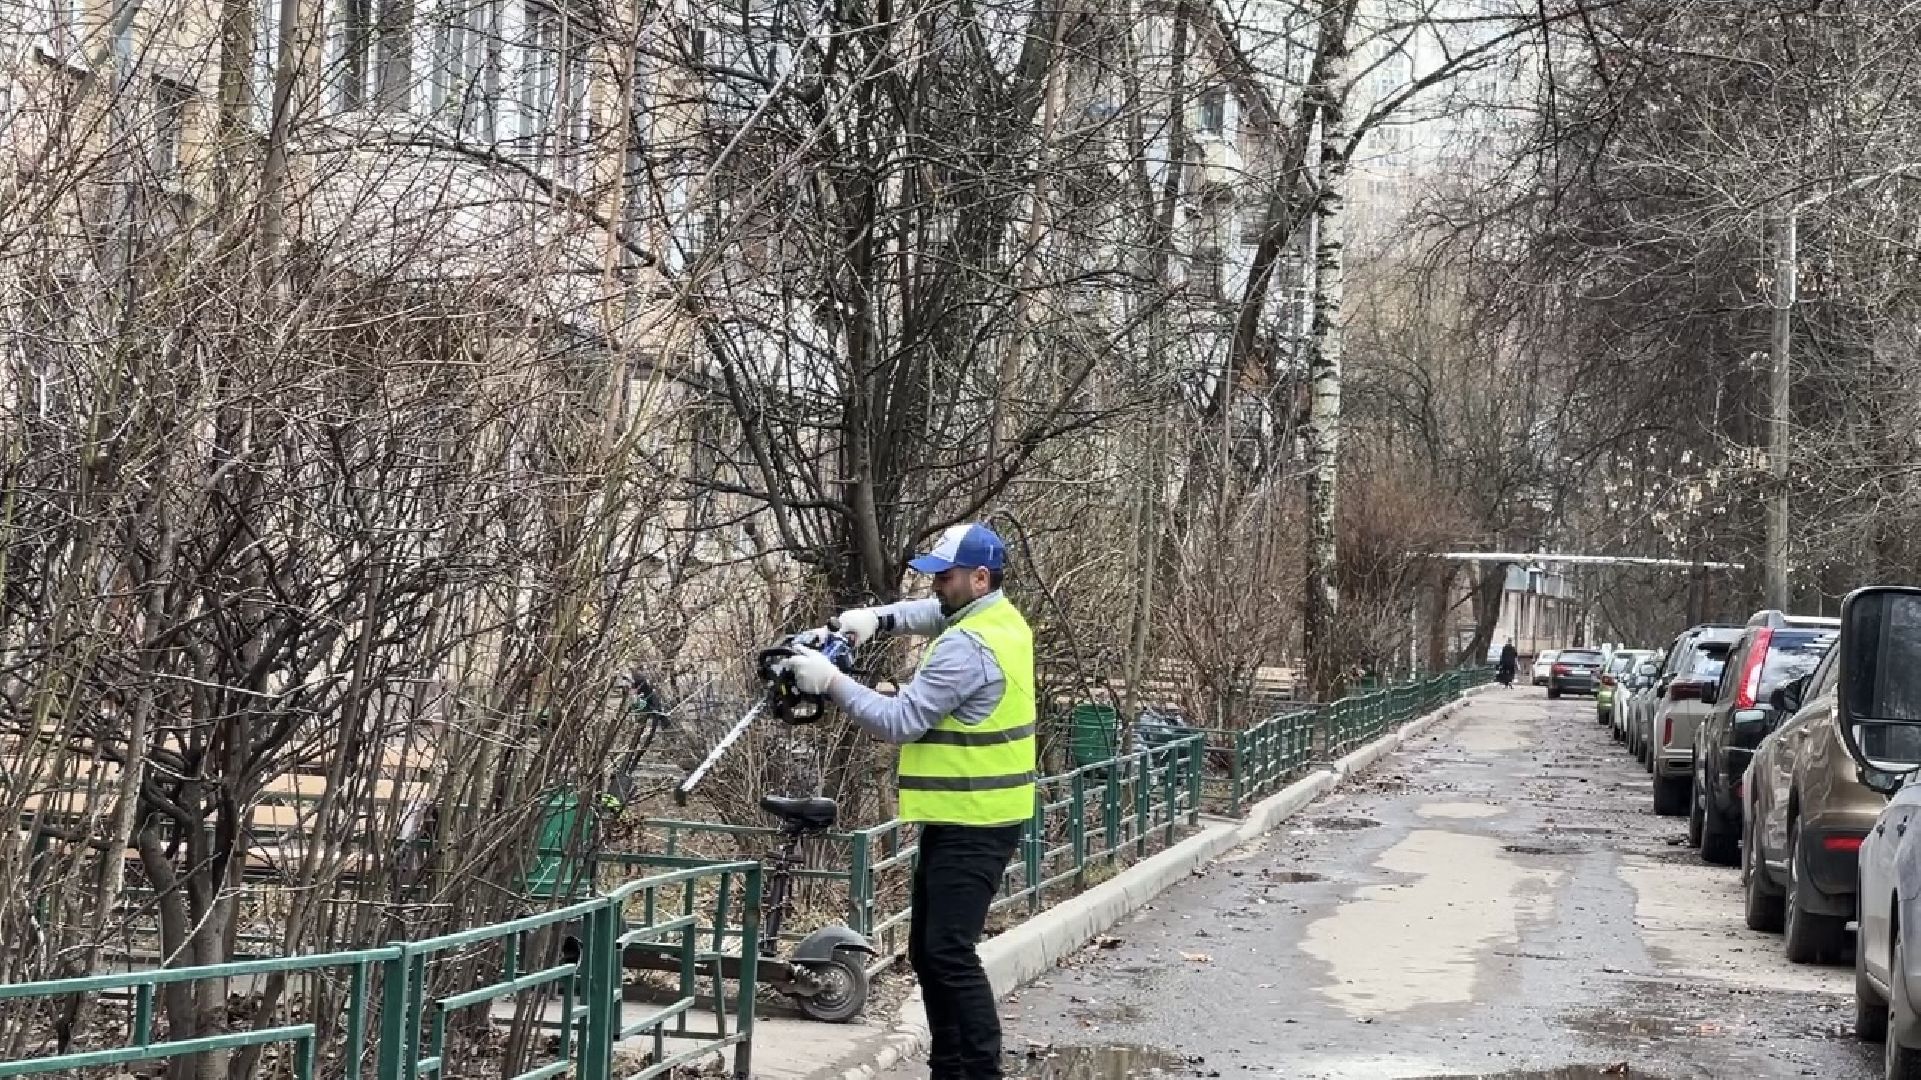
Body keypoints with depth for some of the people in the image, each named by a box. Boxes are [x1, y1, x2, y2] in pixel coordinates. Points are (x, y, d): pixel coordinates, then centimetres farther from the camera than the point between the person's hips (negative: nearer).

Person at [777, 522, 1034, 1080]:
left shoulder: (967, 647, -21)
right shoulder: (1000, 614, 10)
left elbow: (899, 721, -21)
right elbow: (936, 613, 31)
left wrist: (831, 681, -14)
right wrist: (879, 617, 14)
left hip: (973, 825, -11)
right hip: (963, 817, 11)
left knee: (949, 953, -14)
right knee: (926, 950, 13)